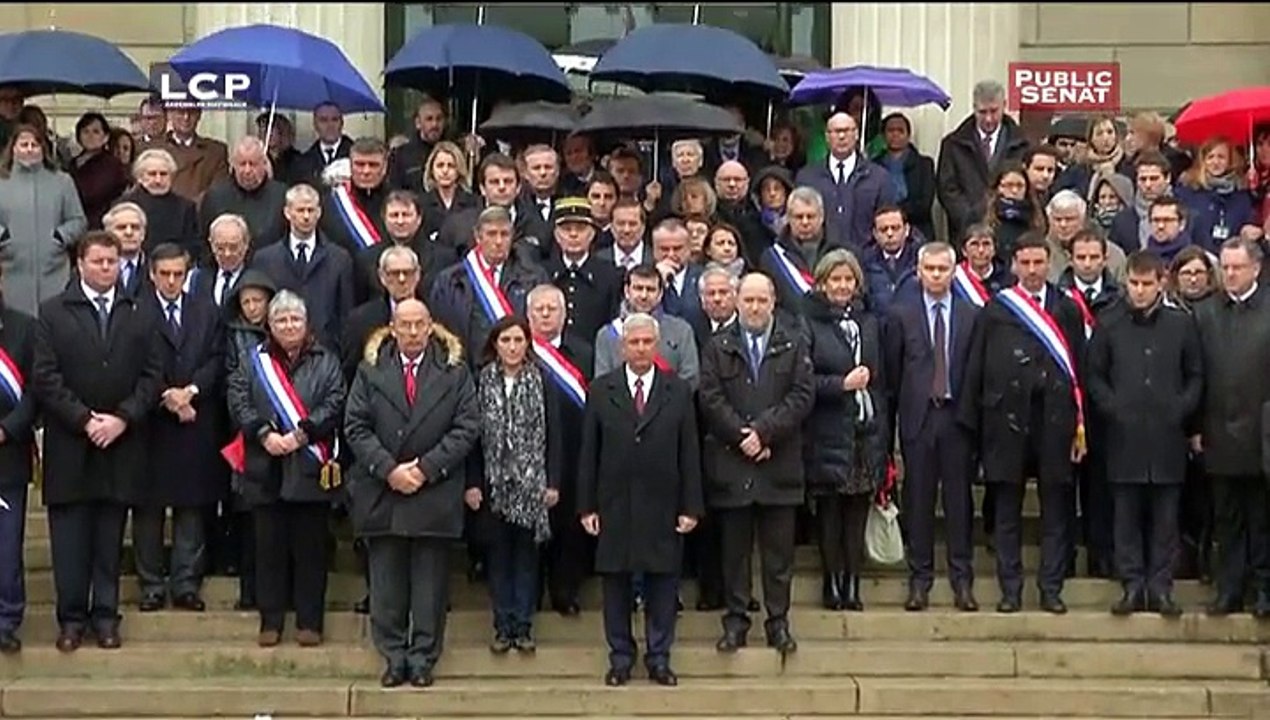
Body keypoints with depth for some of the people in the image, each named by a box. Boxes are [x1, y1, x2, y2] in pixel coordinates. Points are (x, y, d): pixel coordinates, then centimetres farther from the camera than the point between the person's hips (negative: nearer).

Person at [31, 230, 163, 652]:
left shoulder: (137, 316, 10)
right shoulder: (53, 313, 3)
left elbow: (152, 375, 4)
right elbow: (44, 377, -5)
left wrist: (123, 418, -10)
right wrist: (84, 420, -12)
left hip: (120, 444, 2)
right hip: (69, 445, -2)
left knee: (110, 534, 6)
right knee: (70, 535, 1)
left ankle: (106, 615, 13)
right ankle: (72, 617, 9)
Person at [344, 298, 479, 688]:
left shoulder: (454, 371, 4)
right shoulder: (370, 370, 7)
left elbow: (467, 427, -2)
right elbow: (356, 426, 1)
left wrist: (426, 468, -10)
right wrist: (388, 469, -11)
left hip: (435, 492, -1)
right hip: (381, 493, 1)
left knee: (431, 583, 3)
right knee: (386, 583, 4)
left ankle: (423, 658, 11)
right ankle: (393, 656, 13)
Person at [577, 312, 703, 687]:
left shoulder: (679, 392, 4)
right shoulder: (600, 391, 4)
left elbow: (689, 454, 3)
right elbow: (589, 453, 3)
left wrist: (691, 507, -2)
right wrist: (586, 506, -2)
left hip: (662, 508, 0)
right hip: (614, 506, 0)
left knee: (662, 582, 4)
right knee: (616, 582, 6)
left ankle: (659, 659, 14)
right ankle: (620, 659, 16)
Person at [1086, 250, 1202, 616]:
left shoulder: (1181, 325, 6)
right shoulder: (1109, 326, 5)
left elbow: (1196, 376, 10)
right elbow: (1094, 375, 9)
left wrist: (1181, 410, -3)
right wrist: (1112, 407, -5)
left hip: (1168, 436, 0)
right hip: (1125, 436, 0)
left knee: (1165, 518, 4)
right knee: (1128, 517, 3)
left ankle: (1160, 587, 10)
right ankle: (1133, 586, 9)